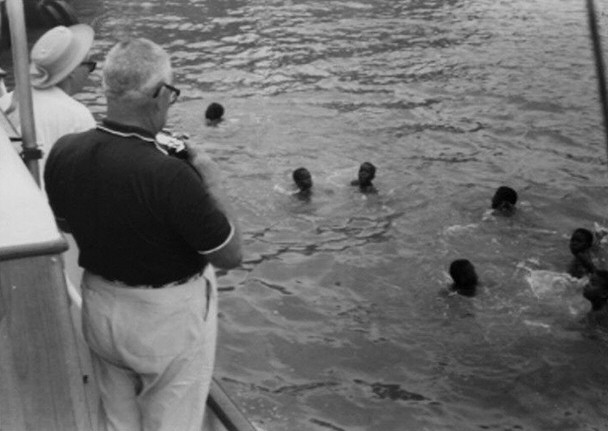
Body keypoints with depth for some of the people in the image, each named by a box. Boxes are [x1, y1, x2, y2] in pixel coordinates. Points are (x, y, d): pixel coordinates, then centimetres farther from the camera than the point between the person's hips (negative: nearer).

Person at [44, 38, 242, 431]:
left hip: (100, 308, 6)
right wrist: (211, 182, -9)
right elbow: (231, 255, -21)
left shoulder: (64, 153, -13)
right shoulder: (170, 174, -32)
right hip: (168, 317, -6)